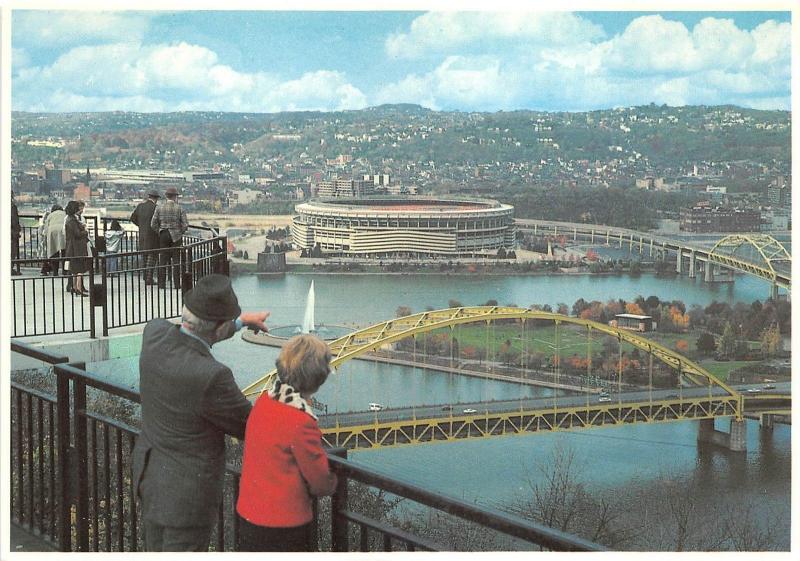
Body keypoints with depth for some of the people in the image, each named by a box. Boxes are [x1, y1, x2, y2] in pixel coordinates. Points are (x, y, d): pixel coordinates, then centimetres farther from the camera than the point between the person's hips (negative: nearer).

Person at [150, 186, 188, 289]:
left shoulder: (159, 208, -1)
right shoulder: (180, 209, -5)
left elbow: (153, 224, -3)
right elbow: (185, 225, -8)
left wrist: (160, 232, 12)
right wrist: (180, 233, 9)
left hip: (163, 235, 1)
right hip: (176, 236, -1)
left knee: (163, 260, 5)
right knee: (176, 260, 4)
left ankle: (162, 284, 4)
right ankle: (176, 284, 3)